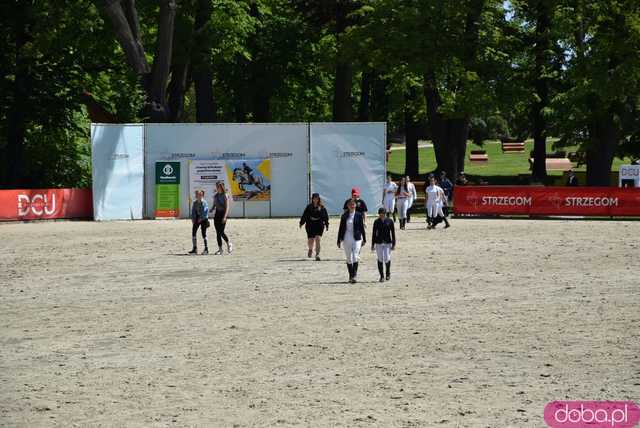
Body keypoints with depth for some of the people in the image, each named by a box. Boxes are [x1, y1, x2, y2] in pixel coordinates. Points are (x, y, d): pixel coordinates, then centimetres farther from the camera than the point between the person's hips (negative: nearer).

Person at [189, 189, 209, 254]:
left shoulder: (204, 203, -10)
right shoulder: (195, 203, 7)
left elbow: (206, 212, -15)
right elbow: (193, 211, 9)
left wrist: (201, 218, -18)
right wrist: (193, 219, -3)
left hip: (203, 219, -6)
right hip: (197, 219, 6)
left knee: (203, 233, -4)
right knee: (193, 232, -2)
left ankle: (206, 249, 6)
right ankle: (195, 249, 4)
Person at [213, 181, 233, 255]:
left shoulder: (225, 196, -7)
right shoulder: (215, 195, 11)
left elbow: (227, 207, -11)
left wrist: (225, 216, -21)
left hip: (223, 214, -6)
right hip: (217, 214, 6)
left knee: (221, 232, -10)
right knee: (218, 233, 2)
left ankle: (229, 244, 14)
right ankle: (220, 249, 7)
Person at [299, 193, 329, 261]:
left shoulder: (322, 207, 2)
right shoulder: (309, 207, 2)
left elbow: (325, 216, 5)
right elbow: (304, 215, 6)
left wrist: (326, 225, 3)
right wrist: (301, 223, 5)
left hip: (319, 225, -1)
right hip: (310, 226, 1)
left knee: (318, 239, -14)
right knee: (310, 240, 5)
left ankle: (317, 255, -11)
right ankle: (310, 249, 39)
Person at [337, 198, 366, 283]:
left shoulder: (359, 215, 2)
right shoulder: (344, 216, 4)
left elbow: (362, 227, 6)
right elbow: (341, 228, 8)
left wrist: (364, 239, 6)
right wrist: (339, 240, 8)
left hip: (356, 238, -2)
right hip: (347, 239, 2)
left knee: (355, 257, -13)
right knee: (349, 258, 6)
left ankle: (354, 275, -7)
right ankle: (351, 276, 15)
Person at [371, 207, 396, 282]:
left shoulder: (389, 221, -1)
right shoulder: (376, 222, 2)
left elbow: (393, 233, 1)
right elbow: (374, 233, 6)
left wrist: (393, 244, -3)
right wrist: (372, 245, 5)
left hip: (387, 243, -1)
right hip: (379, 243, 1)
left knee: (387, 259, -8)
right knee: (380, 259, 2)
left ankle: (388, 273, 18)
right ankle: (382, 276, 11)